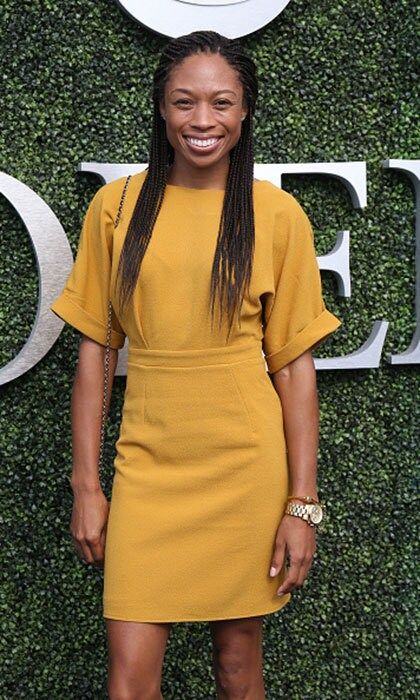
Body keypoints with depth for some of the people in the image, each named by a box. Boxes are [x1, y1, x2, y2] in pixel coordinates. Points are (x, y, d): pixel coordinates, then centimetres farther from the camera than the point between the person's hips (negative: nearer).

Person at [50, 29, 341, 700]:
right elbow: (94, 351, 4)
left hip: (247, 468, -1)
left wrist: (302, 502, -4)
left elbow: (293, 365, -1)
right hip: (147, 466, 1)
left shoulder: (277, 214, -2)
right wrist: (86, 485, 2)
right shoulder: (117, 205, 1)